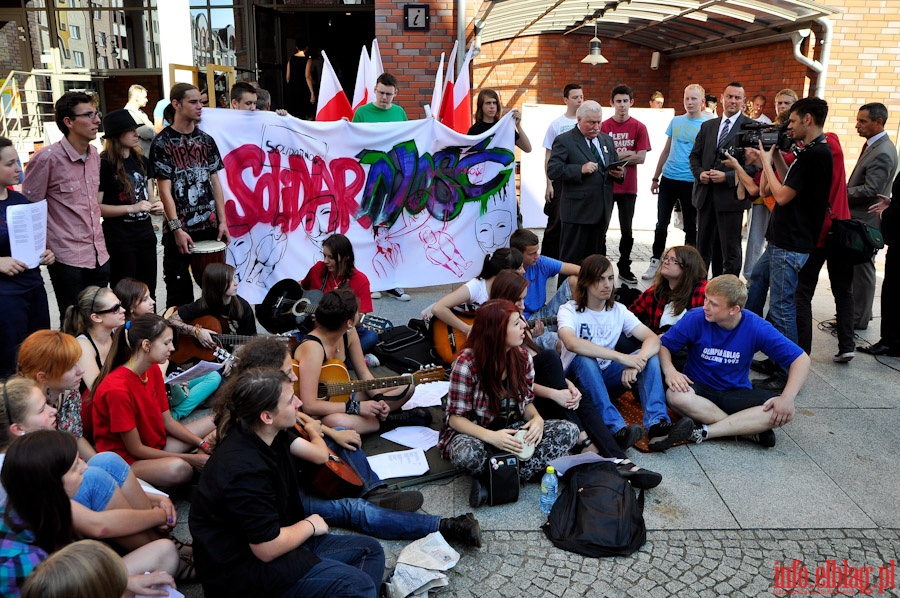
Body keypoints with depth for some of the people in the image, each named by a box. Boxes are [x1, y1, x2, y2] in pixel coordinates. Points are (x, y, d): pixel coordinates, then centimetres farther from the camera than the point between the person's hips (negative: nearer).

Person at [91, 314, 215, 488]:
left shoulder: (153, 370, -2)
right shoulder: (117, 388, -26)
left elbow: (167, 421, 4)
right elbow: (136, 449, -21)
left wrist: (203, 444, -9)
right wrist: (191, 458, -20)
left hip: (156, 444, 9)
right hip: (127, 459, -9)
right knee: (179, 468, -38)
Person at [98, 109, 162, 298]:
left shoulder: (142, 161, 9)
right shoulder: (104, 165, -11)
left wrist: (154, 206, -1)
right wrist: (131, 208, -21)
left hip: (145, 236, 6)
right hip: (119, 241, -6)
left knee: (148, 294, 13)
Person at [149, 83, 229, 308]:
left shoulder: (206, 141, 9)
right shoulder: (162, 143, -5)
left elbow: (215, 182, 10)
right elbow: (165, 190, -9)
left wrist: (222, 221, 3)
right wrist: (177, 229, -16)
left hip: (210, 226, 4)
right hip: (180, 230, -4)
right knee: (179, 291, 3)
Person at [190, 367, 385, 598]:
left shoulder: (270, 435, -1)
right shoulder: (244, 469, -30)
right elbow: (268, 549, -24)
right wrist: (310, 525, -9)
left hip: (269, 538, 10)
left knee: (370, 550, 6)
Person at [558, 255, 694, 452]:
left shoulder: (618, 310, 4)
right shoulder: (569, 310, -11)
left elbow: (653, 338, -9)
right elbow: (571, 343, -34)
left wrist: (637, 361, -32)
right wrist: (620, 357, -39)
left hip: (607, 378, 5)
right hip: (579, 378, -4)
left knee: (650, 355, -19)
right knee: (584, 359, -37)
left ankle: (657, 426, -37)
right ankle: (617, 430, -48)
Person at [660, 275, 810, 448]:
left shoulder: (756, 327, -13)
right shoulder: (696, 319, -14)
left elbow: (801, 358, -11)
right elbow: (664, 344, -7)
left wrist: (787, 398, -26)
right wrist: (669, 371, -29)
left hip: (737, 393, 1)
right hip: (699, 388, -1)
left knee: (783, 412, -25)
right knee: (676, 396, -36)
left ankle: (707, 431, -25)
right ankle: (750, 428, -21)